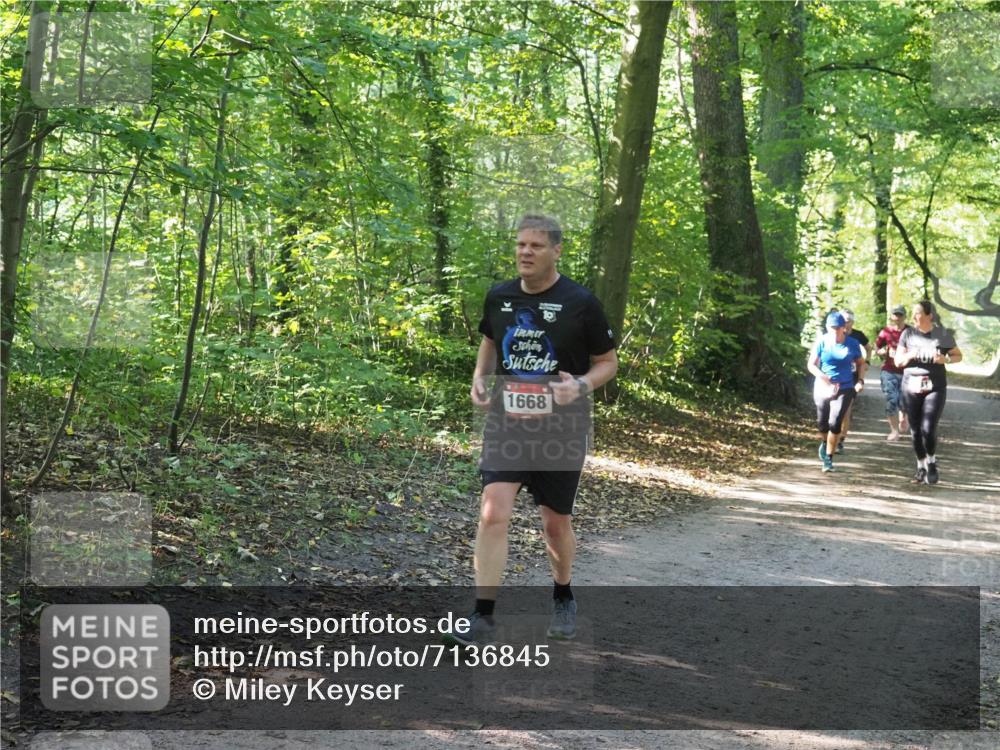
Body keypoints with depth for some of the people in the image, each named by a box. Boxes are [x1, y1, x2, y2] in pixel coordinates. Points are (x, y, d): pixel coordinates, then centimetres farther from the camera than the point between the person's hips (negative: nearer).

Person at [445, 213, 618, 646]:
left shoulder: (580, 303, -8)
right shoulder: (498, 298, 2)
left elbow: (608, 362, 1)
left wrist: (582, 385, -20)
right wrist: (479, 379, 4)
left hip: (560, 430, -2)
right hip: (505, 424, 2)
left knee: (556, 523, 11)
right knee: (493, 514, -14)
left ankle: (563, 600, 37)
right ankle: (482, 618, -10)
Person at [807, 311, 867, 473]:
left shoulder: (852, 344, -4)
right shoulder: (821, 342, -7)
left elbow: (861, 363, 11)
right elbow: (811, 364, -4)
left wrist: (860, 380, -5)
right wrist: (825, 378, -20)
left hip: (844, 389, -1)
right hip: (823, 388, 1)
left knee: (835, 424, -13)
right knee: (822, 423, 13)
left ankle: (828, 458, -2)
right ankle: (824, 442, 47)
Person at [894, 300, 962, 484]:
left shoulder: (943, 334, -1)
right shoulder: (908, 334, 4)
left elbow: (958, 356, 8)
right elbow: (898, 361, 9)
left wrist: (945, 359, -13)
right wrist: (909, 356, -13)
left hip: (935, 387, -3)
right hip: (911, 386, 3)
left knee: (928, 428, -14)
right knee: (915, 430, 4)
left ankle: (932, 462, 11)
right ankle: (921, 466, 21)